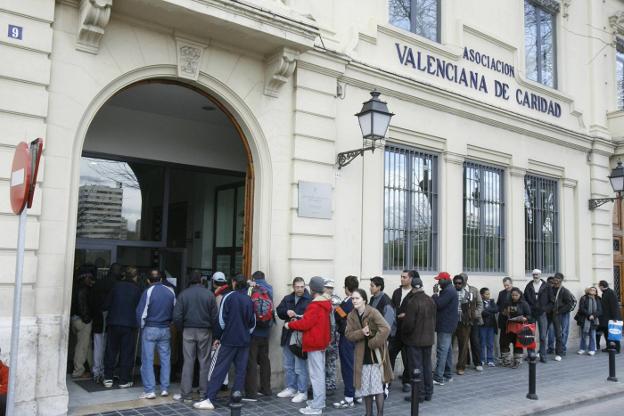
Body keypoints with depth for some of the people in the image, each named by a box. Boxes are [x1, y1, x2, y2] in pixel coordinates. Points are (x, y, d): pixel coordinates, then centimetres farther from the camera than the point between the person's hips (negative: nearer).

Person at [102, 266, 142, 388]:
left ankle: (108, 378, 17)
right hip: (129, 324, -2)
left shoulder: (117, 285, -1)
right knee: (127, 353, 6)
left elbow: (106, 305, 0)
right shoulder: (137, 289, -4)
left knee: (111, 351, 12)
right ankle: (124, 381, 9)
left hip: (113, 323, 2)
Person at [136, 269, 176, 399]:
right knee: (165, 359, 11)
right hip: (166, 330, 4)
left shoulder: (148, 292, -10)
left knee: (148, 360, 3)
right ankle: (165, 389, 14)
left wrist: (142, 326, 4)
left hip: (150, 329, -4)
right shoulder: (170, 291, 2)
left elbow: (141, 313, -11)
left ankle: (149, 390, 2)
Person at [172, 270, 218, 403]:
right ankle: (204, 393, 11)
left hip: (188, 331, 0)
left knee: (188, 362, 5)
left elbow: (177, 316, -6)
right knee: (204, 362, 7)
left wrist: (181, 329, 9)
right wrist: (211, 328, 11)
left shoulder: (183, 294, -3)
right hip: (205, 332, 0)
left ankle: (186, 394, 7)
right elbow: (214, 316, -4)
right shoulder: (209, 294, -4)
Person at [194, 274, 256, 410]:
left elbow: (222, 319, -8)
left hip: (229, 340, -4)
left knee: (219, 369, -4)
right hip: (244, 341, 4)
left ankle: (209, 399, -7)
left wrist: (217, 337, 1)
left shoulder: (229, 297, -6)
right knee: (241, 371, 8)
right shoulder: (250, 300, 8)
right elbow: (253, 322, 13)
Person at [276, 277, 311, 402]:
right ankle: (291, 388, 32)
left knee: (300, 367, -2)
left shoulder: (310, 300, -11)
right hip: (287, 336, 7)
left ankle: (302, 392, 9)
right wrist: (286, 312, -12)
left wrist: (301, 318, -28)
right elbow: (279, 311, 7)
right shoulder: (287, 299, 11)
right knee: (288, 365, 18)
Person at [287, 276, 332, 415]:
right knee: (320, 372, 16)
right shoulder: (325, 303, 9)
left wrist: (290, 324, -8)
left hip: (314, 343, -10)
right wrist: (303, 317, 10)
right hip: (322, 341, 10)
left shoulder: (314, 305, -21)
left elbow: (306, 323, -21)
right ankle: (320, 400, 26)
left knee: (316, 374, -6)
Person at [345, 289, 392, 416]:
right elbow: (348, 334, -4)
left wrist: (373, 343, -22)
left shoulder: (373, 312, -15)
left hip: (375, 354, -5)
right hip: (362, 356, 5)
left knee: (377, 386, -1)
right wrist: (361, 332, -21)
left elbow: (385, 329, -26)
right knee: (365, 387, 13)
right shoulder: (351, 316, 3)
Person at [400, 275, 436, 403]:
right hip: (428, 338, 7)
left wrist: (405, 333, 0)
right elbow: (434, 319, 10)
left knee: (417, 367, 2)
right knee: (427, 366, 16)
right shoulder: (431, 301, 3)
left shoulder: (412, 302, -21)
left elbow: (408, 323, -19)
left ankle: (419, 394, 7)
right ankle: (428, 392, 24)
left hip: (414, 340, -7)